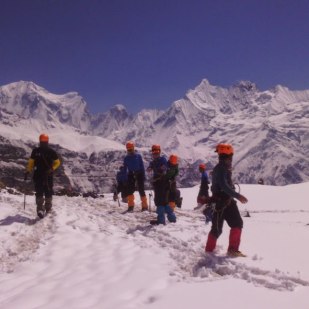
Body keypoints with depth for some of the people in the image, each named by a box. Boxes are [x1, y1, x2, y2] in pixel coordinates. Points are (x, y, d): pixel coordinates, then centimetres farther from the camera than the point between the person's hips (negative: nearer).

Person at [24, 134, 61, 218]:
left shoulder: (51, 152, -1)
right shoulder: (35, 151, 4)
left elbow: (57, 162, 6)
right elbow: (31, 162, 11)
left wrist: (52, 169, -11)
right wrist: (27, 171, 0)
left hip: (48, 175, -1)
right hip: (38, 175, 1)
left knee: (48, 192, 0)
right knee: (39, 192, -2)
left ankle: (48, 207, 3)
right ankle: (40, 208, 1)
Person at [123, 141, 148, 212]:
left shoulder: (138, 156, 0)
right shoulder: (126, 158, 7)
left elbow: (142, 166, 2)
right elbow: (125, 168, 12)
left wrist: (143, 176, -2)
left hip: (139, 174, -2)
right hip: (131, 174, 2)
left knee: (141, 190, -2)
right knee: (130, 190, -5)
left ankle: (144, 206, 5)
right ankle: (130, 205, 4)